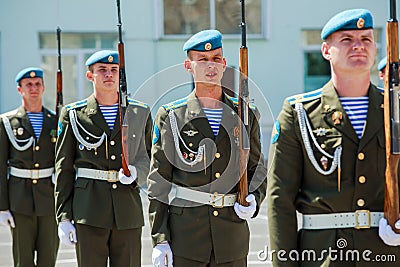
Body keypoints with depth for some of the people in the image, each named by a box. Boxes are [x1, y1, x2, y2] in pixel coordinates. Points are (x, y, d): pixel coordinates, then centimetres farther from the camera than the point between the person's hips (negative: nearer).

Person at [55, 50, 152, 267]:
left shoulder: (141, 113, 11)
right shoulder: (73, 115, 5)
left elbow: (149, 158, 18)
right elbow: (64, 170, 4)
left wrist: (135, 171, -7)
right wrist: (64, 218, -3)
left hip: (128, 209, 2)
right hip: (88, 210, -2)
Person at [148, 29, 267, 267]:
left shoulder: (246, 116, 9)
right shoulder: (171, 117, 1)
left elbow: (258, 170, 16)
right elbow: (159, 182, 0)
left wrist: (253, 200, -6)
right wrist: (160, 239, -6)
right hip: (185, 238, -2)